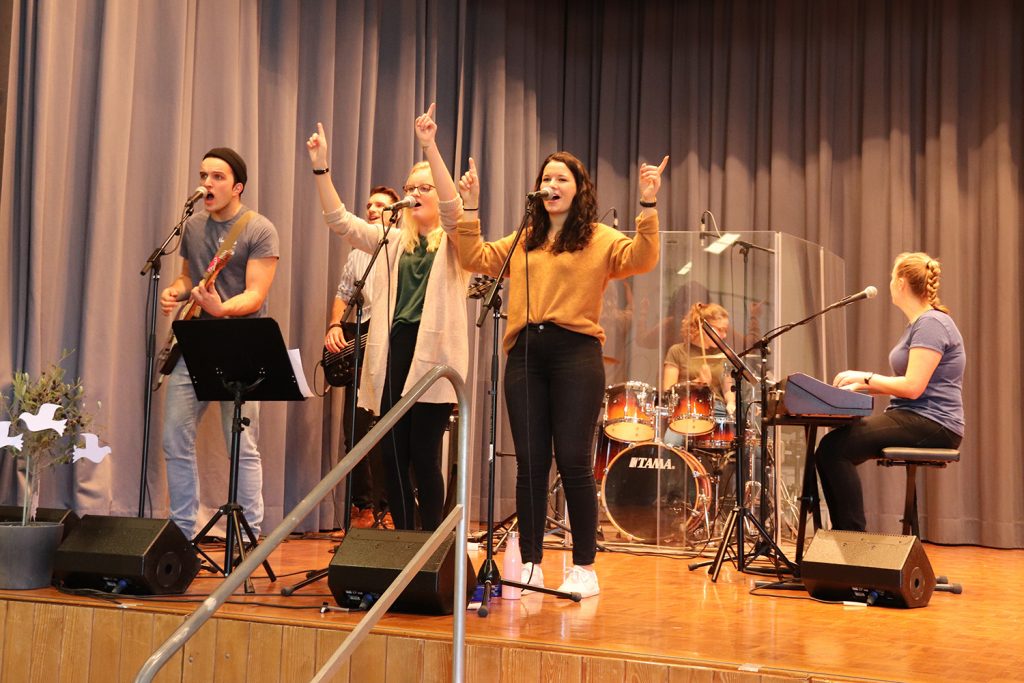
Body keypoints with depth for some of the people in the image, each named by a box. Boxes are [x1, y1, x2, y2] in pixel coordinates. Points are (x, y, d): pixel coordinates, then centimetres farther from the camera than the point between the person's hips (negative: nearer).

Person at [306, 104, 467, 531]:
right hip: (392, 355, 5)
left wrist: (430, 148, -29)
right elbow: (339, 220, 9)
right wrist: (320, 167, -3)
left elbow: (452, 207, -18)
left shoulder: (452, 241, 3)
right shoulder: (393, 242, 17)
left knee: (424, 457, -4)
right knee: (392, 456, 5)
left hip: (432, 355, -5)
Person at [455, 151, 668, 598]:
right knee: (530, 463, 5)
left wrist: (648, 206, -21)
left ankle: (584, 568, 6)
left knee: (573, 461, -5)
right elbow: (476, 260, 13)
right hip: (525, 355, 4)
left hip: (575, 355, -4)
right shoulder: (522, 242, 20)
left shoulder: (600, 240, 6)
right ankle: (530, 565, 13)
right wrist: (470, 210, 6)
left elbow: (642, 259, -11)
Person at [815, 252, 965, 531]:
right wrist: (861, 385, 9)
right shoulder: (917, 324, 20)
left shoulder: (932, 324, -13)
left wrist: (866, 377, -9)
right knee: (828, 447, 0)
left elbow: (913, 387, -21)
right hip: (913, 419, 10)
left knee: (834, 448, -22)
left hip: (931, 425, -10)